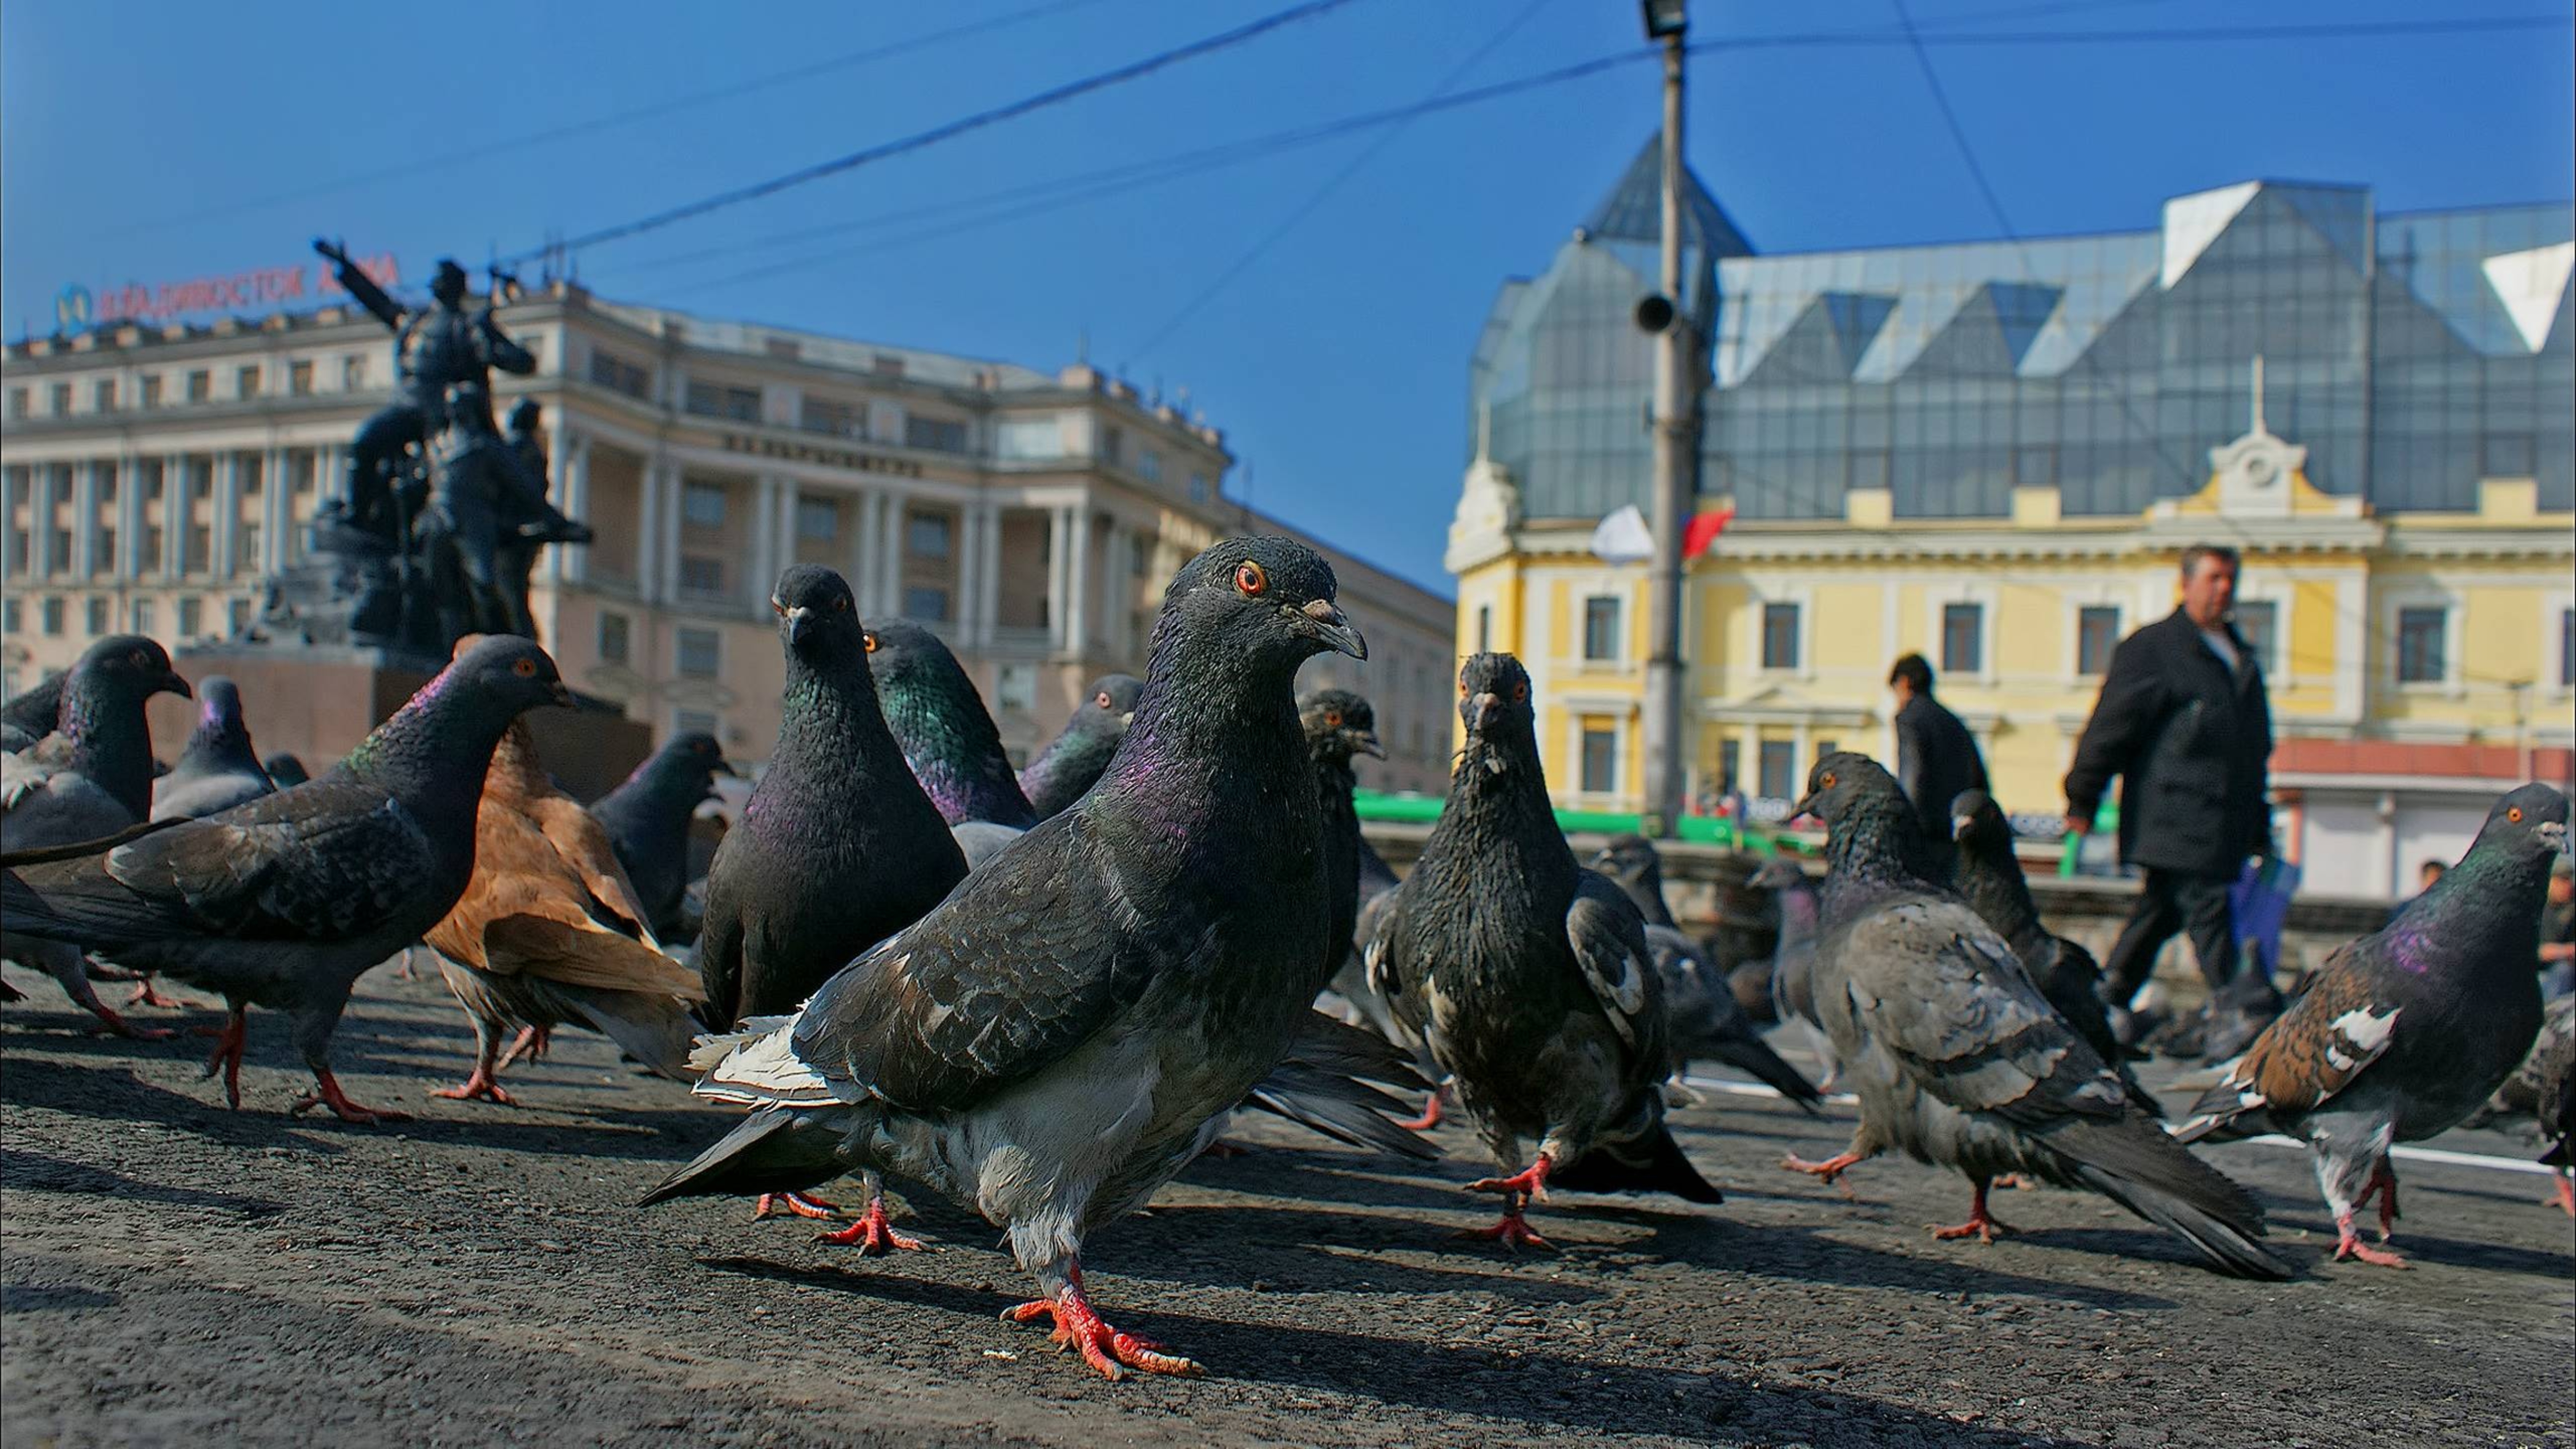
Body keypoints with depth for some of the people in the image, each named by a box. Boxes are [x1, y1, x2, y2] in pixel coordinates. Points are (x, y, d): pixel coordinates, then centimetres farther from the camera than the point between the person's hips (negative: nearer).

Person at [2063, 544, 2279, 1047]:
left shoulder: (2242, 657, 21)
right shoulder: (2150, 648, -3)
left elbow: (2256, 750, 26)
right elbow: (2110, 726, -6)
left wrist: (2260, 826, 23)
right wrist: (2081, 802, -9)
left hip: (2225, 824, 8)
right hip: (2175, 816, -8)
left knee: (2161, 909, 11)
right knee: (2208, 910, -9)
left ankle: (2109, 999, 19)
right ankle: (2250, 1011, -8)